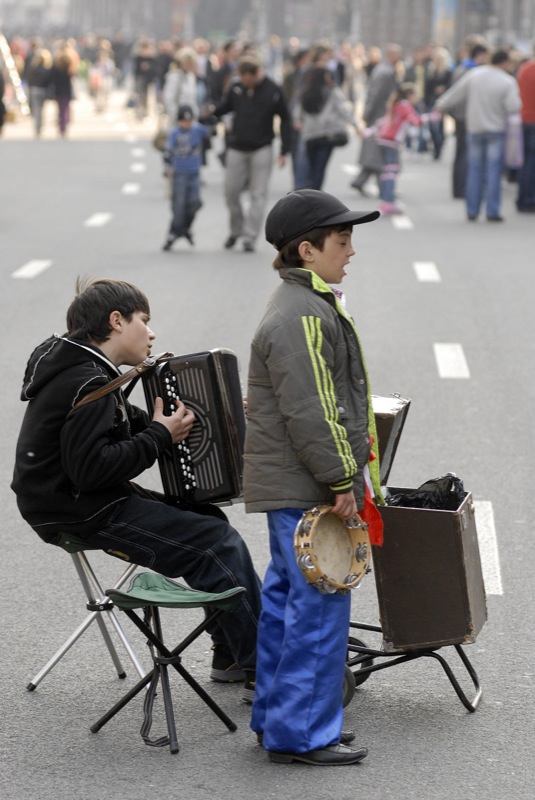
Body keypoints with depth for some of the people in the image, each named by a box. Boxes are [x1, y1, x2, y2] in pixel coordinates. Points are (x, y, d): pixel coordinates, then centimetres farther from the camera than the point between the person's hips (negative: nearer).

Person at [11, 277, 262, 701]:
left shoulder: (77, 367, 12)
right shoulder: (87, 384, -20)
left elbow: (130, 426, 21)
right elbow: (90, 468, -28)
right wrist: (160, 437, -21)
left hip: (80, 500, 11)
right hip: (82, 515, -11)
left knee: (208, 519, 15)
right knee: (219, 545, -12)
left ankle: (232, 655, 18)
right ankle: (264, 673, -6)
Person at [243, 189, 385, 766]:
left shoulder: (303, 305, 15)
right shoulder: (302, 318, -20)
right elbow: (309, 413, -24)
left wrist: (346, 476, 22)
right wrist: (341, 481, -18)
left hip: (288, 487, 11)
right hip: (305, 489, -11)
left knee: (286, 600, 16)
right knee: (320, 607, -7)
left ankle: (275, 718, 25)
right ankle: (301, 734, -1)